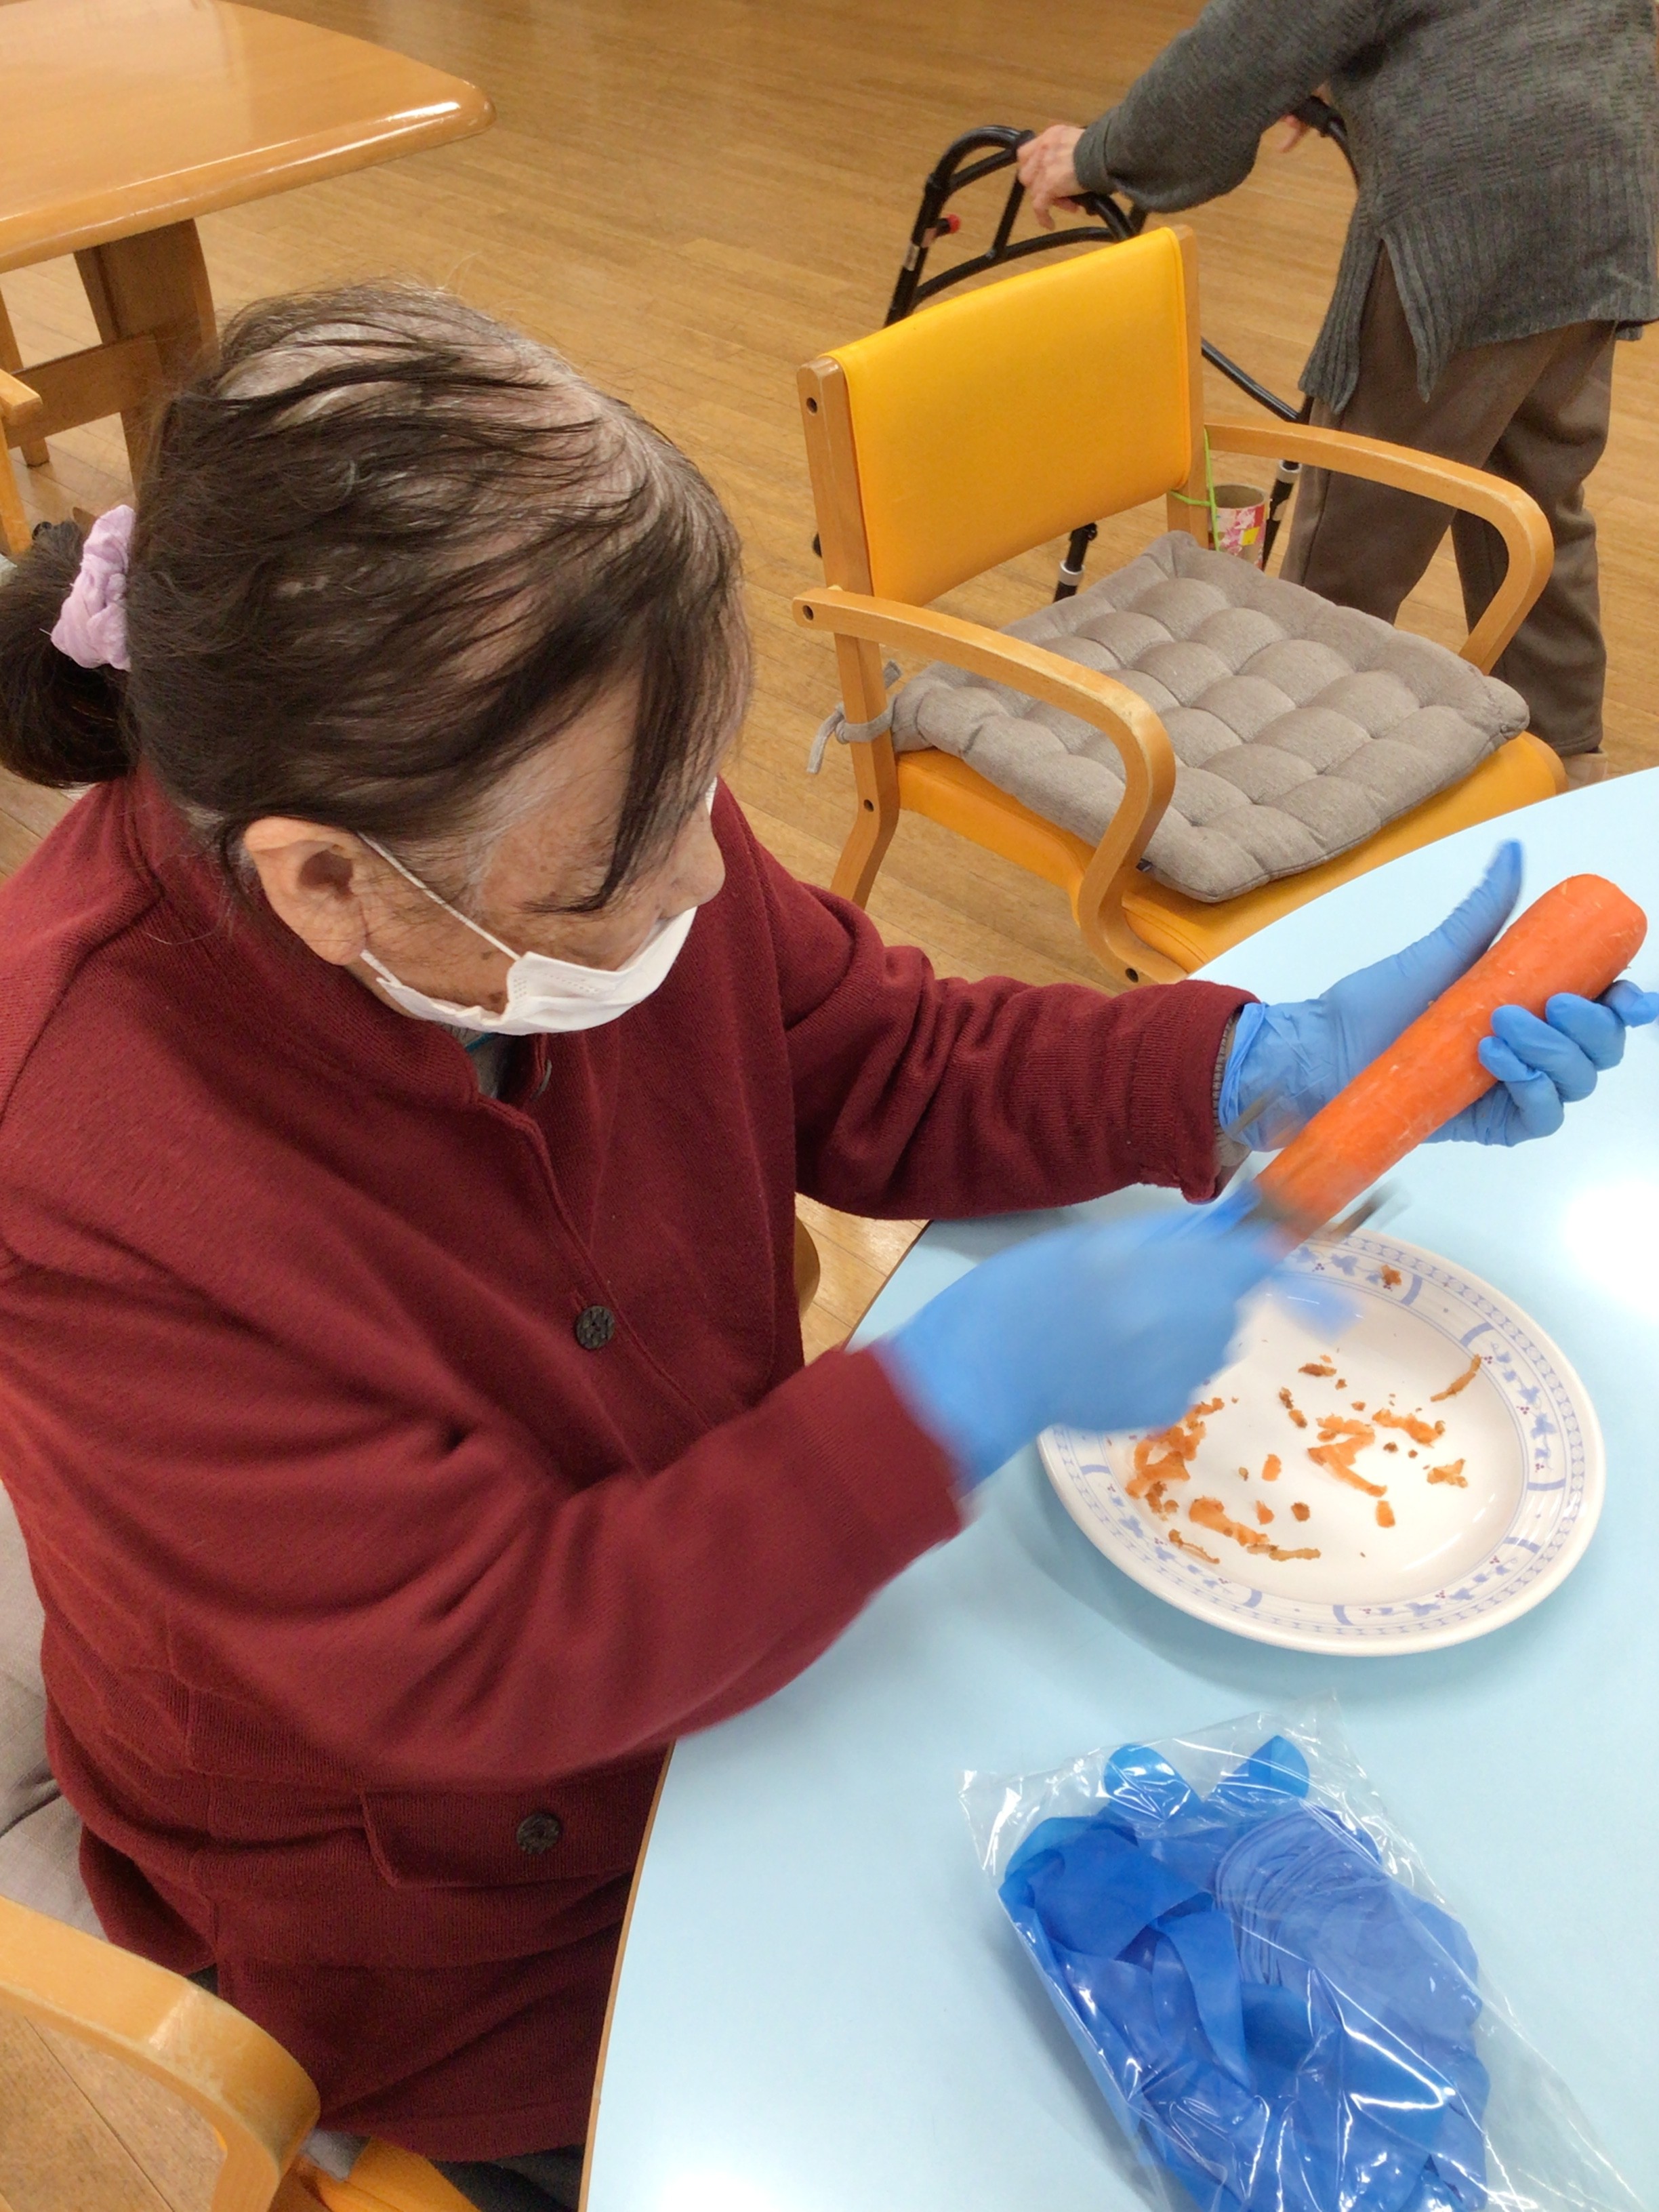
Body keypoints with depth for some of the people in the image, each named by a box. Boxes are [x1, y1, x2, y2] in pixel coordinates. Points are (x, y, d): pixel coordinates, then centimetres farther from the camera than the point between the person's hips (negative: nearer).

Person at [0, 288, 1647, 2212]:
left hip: (735, 1588, 5)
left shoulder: (587, 818, -20)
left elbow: (884, 1071, -5)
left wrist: (1277, 1066, -17)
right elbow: (479, 1664, -31)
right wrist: (969, 1387, -35)